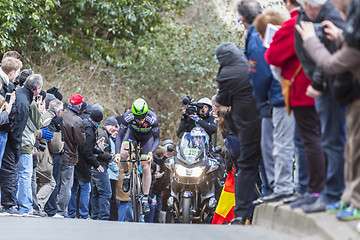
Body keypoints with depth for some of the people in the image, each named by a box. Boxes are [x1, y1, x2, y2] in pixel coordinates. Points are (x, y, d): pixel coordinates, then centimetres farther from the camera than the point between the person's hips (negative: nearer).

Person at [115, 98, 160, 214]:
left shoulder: (152, 118, -35)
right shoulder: (128, 116, -34)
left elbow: (157, 139, -25)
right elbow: (119, 136, -27)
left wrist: (151, 152, -41)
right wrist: (117, 153, -39)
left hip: (147, 138, -1)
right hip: (132, 134, 1)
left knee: (146, 168, -8)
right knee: (123, 154, -29)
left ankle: (145, 200, -1)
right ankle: (127, 174, 2)